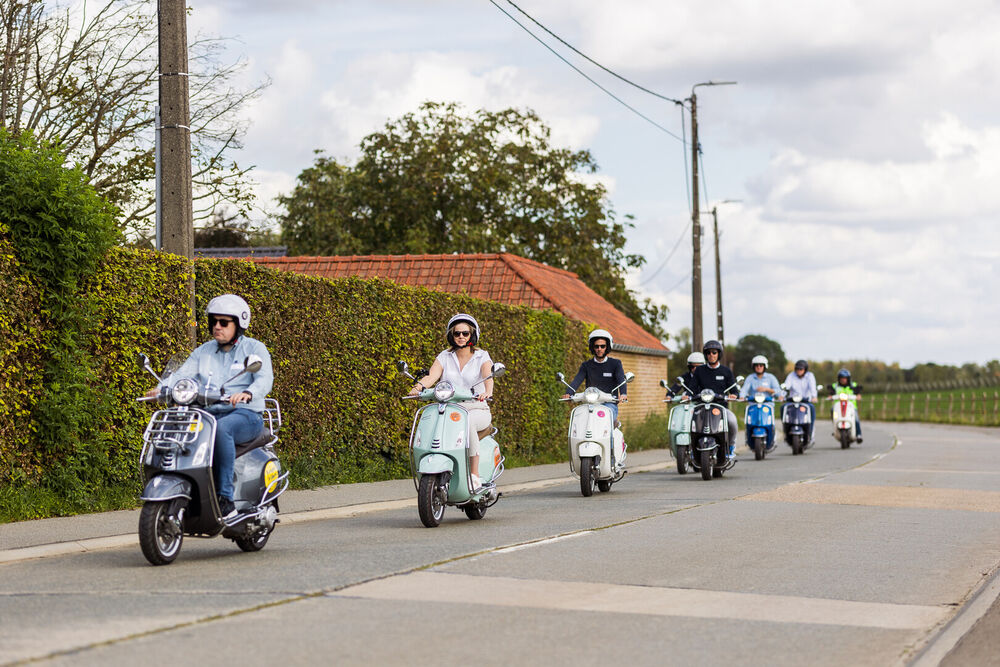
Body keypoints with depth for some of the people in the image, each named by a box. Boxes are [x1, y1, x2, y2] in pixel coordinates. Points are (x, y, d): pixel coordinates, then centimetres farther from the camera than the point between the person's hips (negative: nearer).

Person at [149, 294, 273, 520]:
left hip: (245, 415, -5)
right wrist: (162, 388, -16)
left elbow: (265, 379, -13)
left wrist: (248, 393, -36)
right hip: (210, 414, 5)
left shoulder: (255, 349, 4)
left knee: (221, 428, -39)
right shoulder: (204, 352, 19)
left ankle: (226, 499, -40)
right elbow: (183, 374, 6)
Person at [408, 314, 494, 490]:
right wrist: (419, 386, -30)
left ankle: (475, 475, -34)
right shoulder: (444, 357, 12)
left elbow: (488, 376, -16)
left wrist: (487, 392, -40)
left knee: (467, 422, -39)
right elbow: (431, 376, -6)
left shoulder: (482, 357, 4)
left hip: (477, 410, -2)